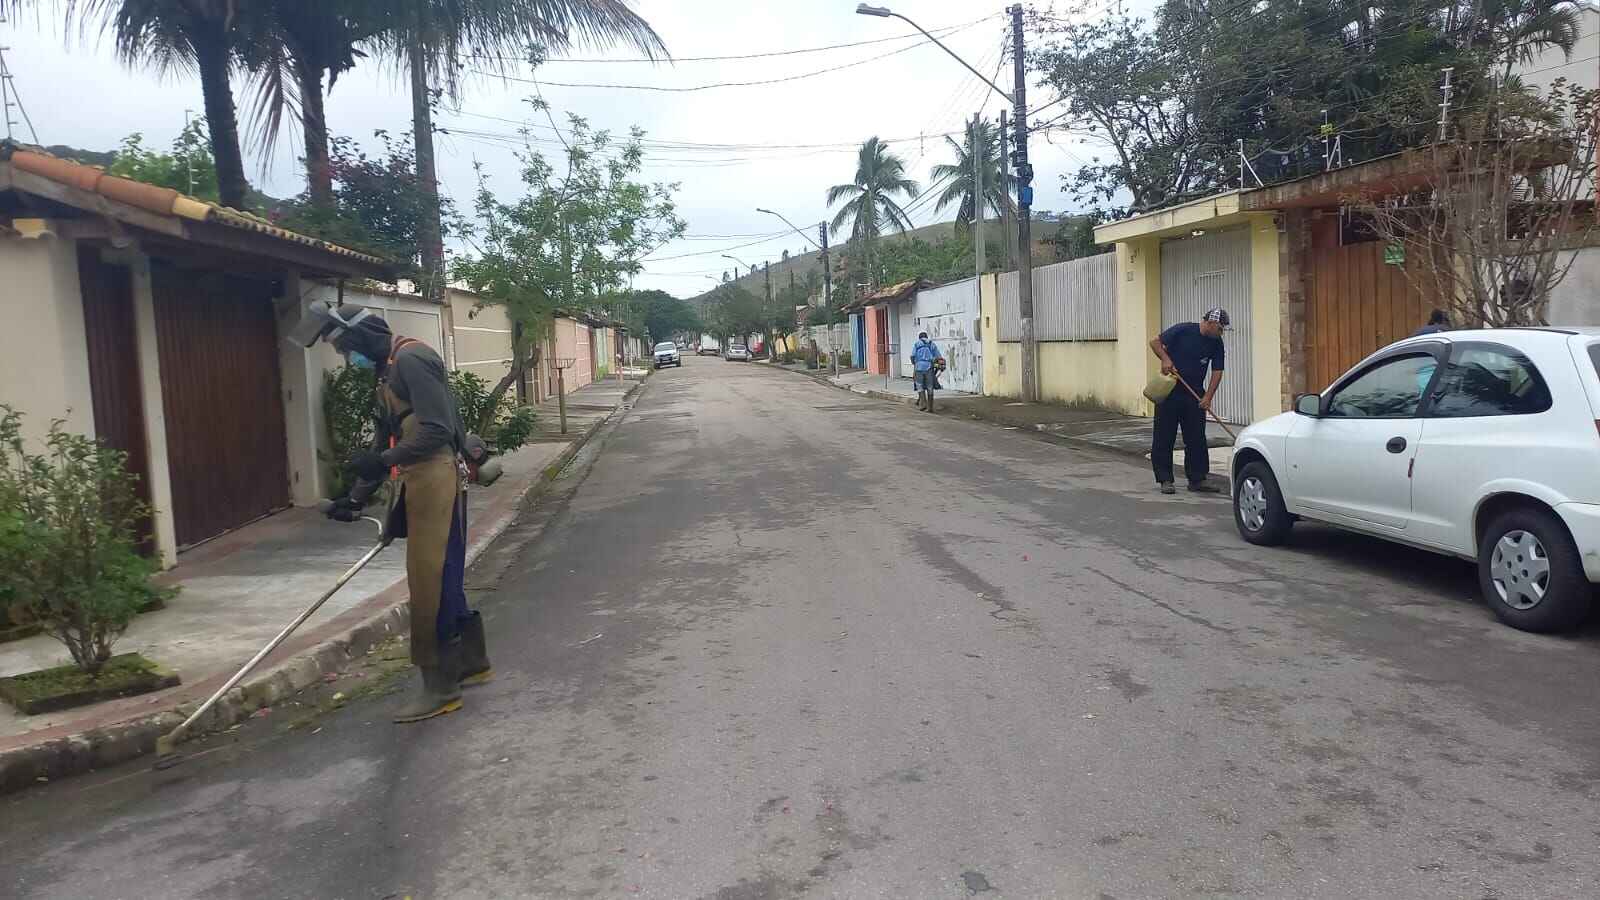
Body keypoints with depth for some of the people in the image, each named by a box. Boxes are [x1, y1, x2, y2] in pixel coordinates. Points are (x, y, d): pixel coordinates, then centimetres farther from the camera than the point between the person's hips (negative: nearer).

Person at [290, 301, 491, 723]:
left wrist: (383, 460, -23)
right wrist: (357, 497, 19)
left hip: (436, 481, -10)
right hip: (420, 483, 10)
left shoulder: (410, 360, -15)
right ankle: (471, 662, 30)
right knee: (441, 578, 17)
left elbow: (437, 430, -23)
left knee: (430, 582, -5)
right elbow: (386, 440, 22)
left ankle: (441, 687, 3)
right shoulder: (388, 370, 17)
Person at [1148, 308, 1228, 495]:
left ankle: (1197, 479, 12)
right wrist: (1165, 359, -22)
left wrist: (1208, 397, -11)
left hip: (1194, 395, 4)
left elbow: (1217, 372, 0)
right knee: (1164, 437, -1)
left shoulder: (1216, 343, 2)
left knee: (1196, 439, 4)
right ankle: (1165, 480, 6)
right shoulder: (1183, 330, -11)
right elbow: (1155, 342, -6)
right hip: (1169, 391, -4)